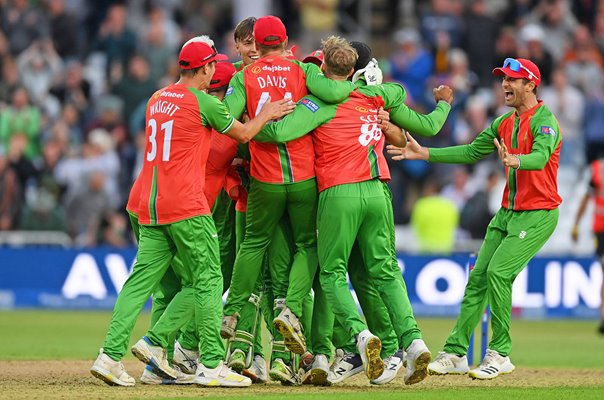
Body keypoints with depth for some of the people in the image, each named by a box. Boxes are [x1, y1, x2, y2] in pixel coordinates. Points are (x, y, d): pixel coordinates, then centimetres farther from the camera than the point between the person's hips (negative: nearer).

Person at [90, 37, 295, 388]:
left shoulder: (156, 100, 16)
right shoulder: (203, 102, -6)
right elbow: (243, 133, 7)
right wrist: (266, 115, 24)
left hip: (150, 207, 7)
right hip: (187, 207, -7)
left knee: (141, 280, 6)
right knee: (207, 281, -1)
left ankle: (111, 355, -4)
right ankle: (211, 365, -3)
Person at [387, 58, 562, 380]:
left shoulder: (545, 122, -14)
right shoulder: (504, 123, 12)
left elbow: (540, 157, -32)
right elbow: (471, 152, 17)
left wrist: (514, 160, -53)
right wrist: (425, 154, 11)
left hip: (538, 215, -8)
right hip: (508, 213, 9)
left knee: (498, 272, -20)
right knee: (478, 277, 4)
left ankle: (500, 354, -11)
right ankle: (455, 354, 8)